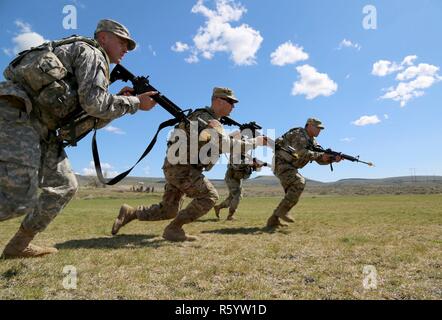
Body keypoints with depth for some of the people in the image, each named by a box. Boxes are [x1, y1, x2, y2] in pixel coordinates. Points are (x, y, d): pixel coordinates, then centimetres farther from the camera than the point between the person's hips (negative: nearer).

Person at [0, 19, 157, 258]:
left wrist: (119, 100, 13)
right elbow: (95, 104, -18)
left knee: (65, 186, 8)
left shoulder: (90, 61, 27)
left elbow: (93, 118, 23)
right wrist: (135, 103, -6)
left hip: (40, 127, 10)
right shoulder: (91, 52, -2)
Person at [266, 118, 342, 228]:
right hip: (280, 163, -10)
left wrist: (334, 159, -8)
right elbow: (302, 153, -27)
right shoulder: (299, 134, -12)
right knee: (299, 183, -25)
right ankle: (282, 211, -19)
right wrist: (320, 155, -23)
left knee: (293, 194, 3)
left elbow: (320, 159, 9)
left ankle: (273, 220, 6)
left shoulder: (312, 141, 15)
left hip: (289, 166, 10)